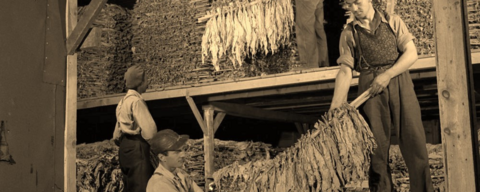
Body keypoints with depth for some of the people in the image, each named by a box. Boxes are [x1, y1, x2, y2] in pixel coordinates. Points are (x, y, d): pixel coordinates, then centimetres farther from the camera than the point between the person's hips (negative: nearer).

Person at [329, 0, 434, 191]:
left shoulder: (393, 21, 7)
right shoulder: (348, 34, 7)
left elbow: (411, 53, 0)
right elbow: (345, 71, 0)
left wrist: (387, 75, -12)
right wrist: (336, 105, -11)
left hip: (400, 85, 0)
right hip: (370, 90, 0)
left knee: (414, 140, -1)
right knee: (376, 145, 3)